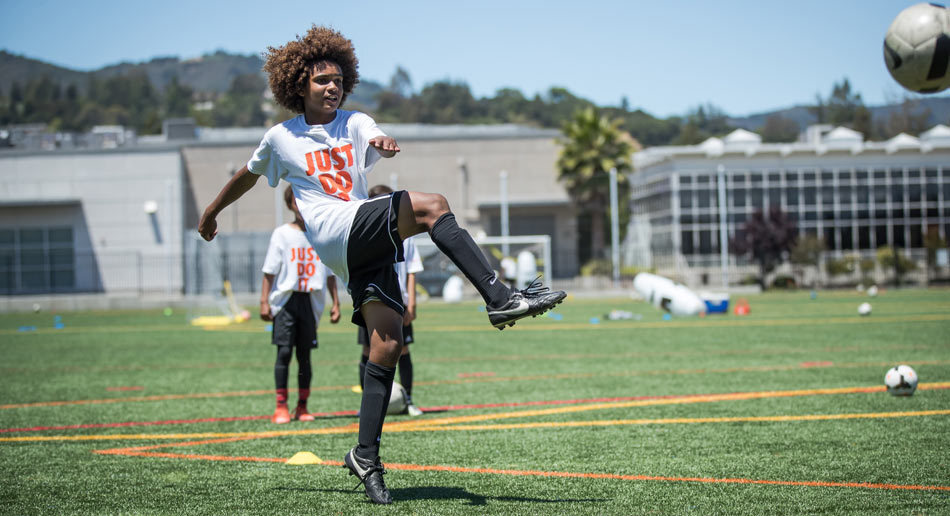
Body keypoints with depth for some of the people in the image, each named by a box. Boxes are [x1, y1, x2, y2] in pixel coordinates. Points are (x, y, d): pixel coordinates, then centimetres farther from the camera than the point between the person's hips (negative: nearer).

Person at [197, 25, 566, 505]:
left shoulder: (353, 122, 17)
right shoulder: (280, 138, 13)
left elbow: (375, 140, -7)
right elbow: (246, 176, 31)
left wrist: (383, 143, -31)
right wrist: (211, 212, 42)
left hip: (369, 246, 4)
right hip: (336, 233, -4)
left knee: (388, 343, -9)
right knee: (431, 206, -24)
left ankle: (365, 455, -2)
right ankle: (500, 299, -32)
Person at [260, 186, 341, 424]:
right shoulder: (282, 234, 1)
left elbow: (330, 273, 14)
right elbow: (269, 271, -1)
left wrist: (335, 302, 9)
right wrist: (264, 301, -7)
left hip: (311, 301, 2)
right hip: (285, 299, -2)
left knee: (304, 355, 6)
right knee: (284, 352, -8)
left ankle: (302, 407, 12)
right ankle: (281, 407, -3)